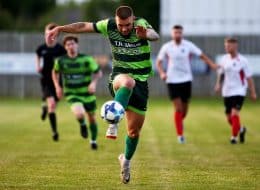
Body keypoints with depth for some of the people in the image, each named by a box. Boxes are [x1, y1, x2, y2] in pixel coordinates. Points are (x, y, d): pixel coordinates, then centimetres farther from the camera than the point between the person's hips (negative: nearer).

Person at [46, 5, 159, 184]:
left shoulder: (141, 25, -15)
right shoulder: (109, 25, -7)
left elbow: (155, 35, -38)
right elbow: (85, 26, 6)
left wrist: (146, 35, -62)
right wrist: (60, 28, -2)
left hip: (141, 81, 0)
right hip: (119, 75, 0)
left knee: (134, 130, 6)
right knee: (128, 82, -41)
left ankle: (126, 160, 33)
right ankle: (113, 123, -45)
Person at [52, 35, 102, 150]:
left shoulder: (86, 59, -12)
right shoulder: (61, 61, -6)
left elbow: (98, 73, -5)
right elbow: (55, 72, 14)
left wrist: (94, 82, -23)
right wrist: (57, 86, 1)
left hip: (87, 94, 1)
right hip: (72, 94, -1)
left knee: (91, 118, 13)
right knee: (79, 114, -29)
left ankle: (93, 141, 39)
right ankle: (82, 125, 8)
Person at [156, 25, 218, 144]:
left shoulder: (188, 45, -2)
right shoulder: (166, 47, -2)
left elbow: (202, 56, -1)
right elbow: (159, 62, 6)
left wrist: (212, 64, -17)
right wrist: (162, 73, -13)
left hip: (186, 80, 2)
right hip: (172, 81, -1)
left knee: (185, 109, 9)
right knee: (178, 108, -10)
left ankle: (180, 122, 41)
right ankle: (180, 135, -2)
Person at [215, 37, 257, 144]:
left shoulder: (242, 61, -10)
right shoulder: (224, 59, 1)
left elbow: (249, 77, -5)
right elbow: (220, 73, 14)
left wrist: (253, 92, -4)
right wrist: (218, 84, -3)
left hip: (239, 91, -5)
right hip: (227, 92, 5)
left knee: (235, 113, -21)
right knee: (229, 117, 9)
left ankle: (234, 137, -11)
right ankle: (241, 129, 37)